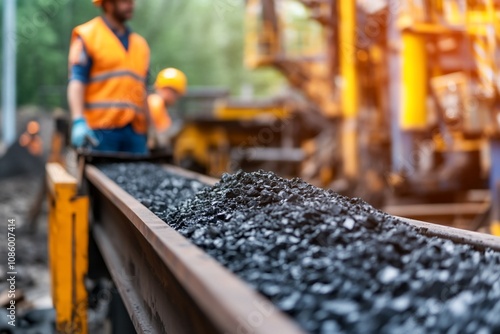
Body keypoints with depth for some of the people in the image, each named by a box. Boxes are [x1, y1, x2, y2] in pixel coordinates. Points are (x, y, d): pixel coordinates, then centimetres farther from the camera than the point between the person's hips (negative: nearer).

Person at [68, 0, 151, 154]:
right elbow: (76, 81, -6)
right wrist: (79, 121, -20)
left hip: (135, 130, 5)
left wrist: (150, 134, 18)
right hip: (100, 129, -5)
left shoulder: (140, 44, 21)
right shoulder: (87, 36, 4)